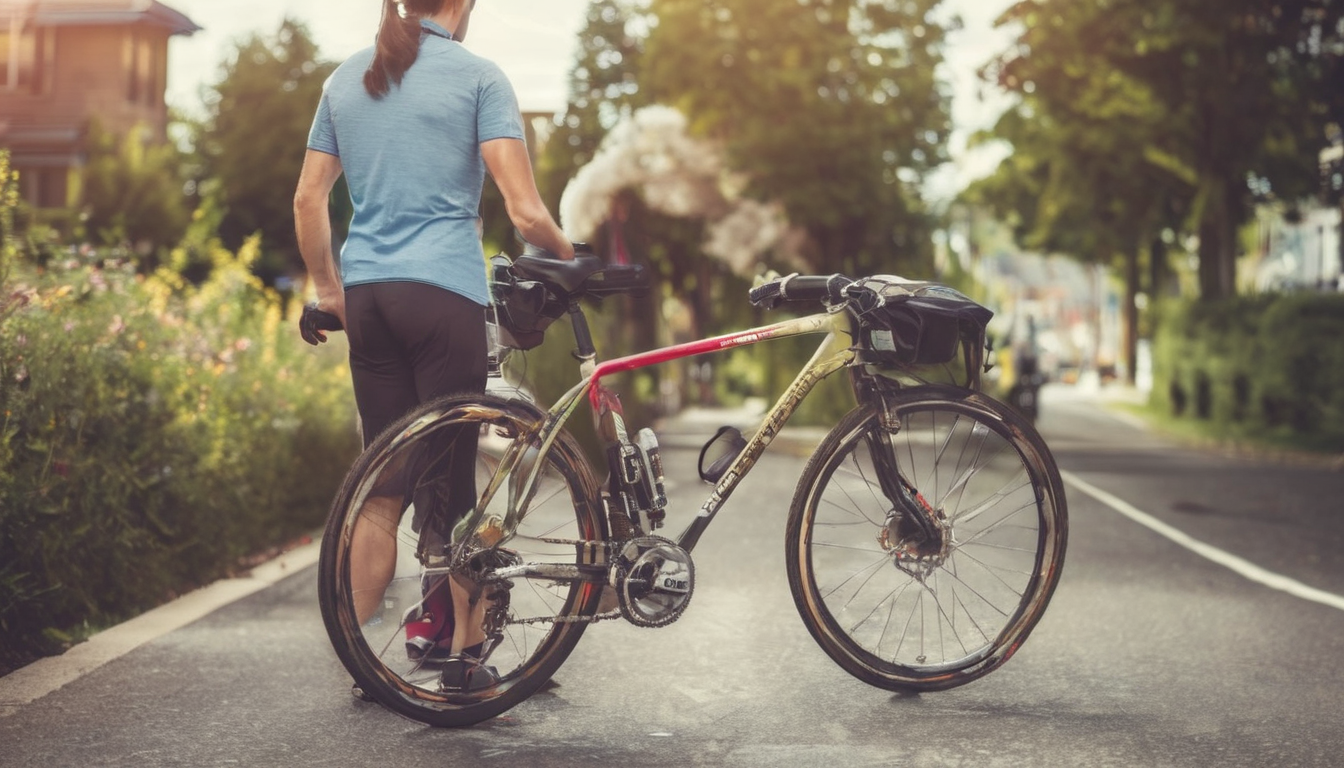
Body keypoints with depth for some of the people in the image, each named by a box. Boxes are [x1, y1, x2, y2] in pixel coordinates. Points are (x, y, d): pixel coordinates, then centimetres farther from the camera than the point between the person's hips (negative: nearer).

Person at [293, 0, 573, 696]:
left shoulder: (346, 78, 14)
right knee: (451, 476, 3)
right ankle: (460, 642, 12)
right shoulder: (477, 76, -3)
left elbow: (307, 199, 14)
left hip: (365, 296, 5)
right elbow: (525, 213, -10)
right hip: (445, 293, -5)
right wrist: (567, 254, 8)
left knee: (385, 480, 9)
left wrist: (328, 289, 23)